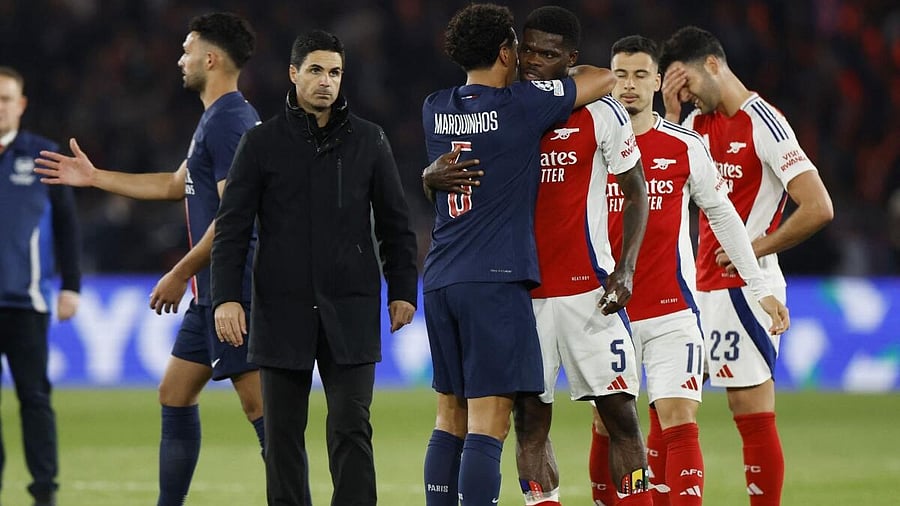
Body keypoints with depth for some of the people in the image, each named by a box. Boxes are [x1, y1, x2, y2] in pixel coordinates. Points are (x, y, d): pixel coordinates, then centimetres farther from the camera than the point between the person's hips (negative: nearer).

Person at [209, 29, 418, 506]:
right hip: (282, 310, 0)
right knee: (283, 432, 3)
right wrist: (226, 297, -7)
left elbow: (395, 223, 11)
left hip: (351, 311, 0)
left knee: (350, 428, -6)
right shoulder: (262, 143, 2)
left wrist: (403, 290, 6)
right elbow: (231, 226, 1)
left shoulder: (369, 141, 6)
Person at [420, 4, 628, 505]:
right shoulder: (521, 104, -6)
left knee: (451, 418, 12)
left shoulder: (435, 109, 9)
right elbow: (605, 78, 6)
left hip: (440, 279, 7)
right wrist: (566, 73, 25)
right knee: (488, 424, -10)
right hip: (497, 278, -7)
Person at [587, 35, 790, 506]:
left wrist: (761, 289, 8)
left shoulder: (686, 146, 2)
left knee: (678, 423, -11)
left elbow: (722, 216, 10)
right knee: (607, 427, 4)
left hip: (671, 312, -1)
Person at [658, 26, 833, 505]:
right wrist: (671, 113, 0)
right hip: (699, 285, 9)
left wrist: (757, 247, -11)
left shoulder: (764, 124, -13)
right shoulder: (697, 120, 13)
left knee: (753, 416, -6)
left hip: (743, 287, -9)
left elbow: (819, 207, -18)